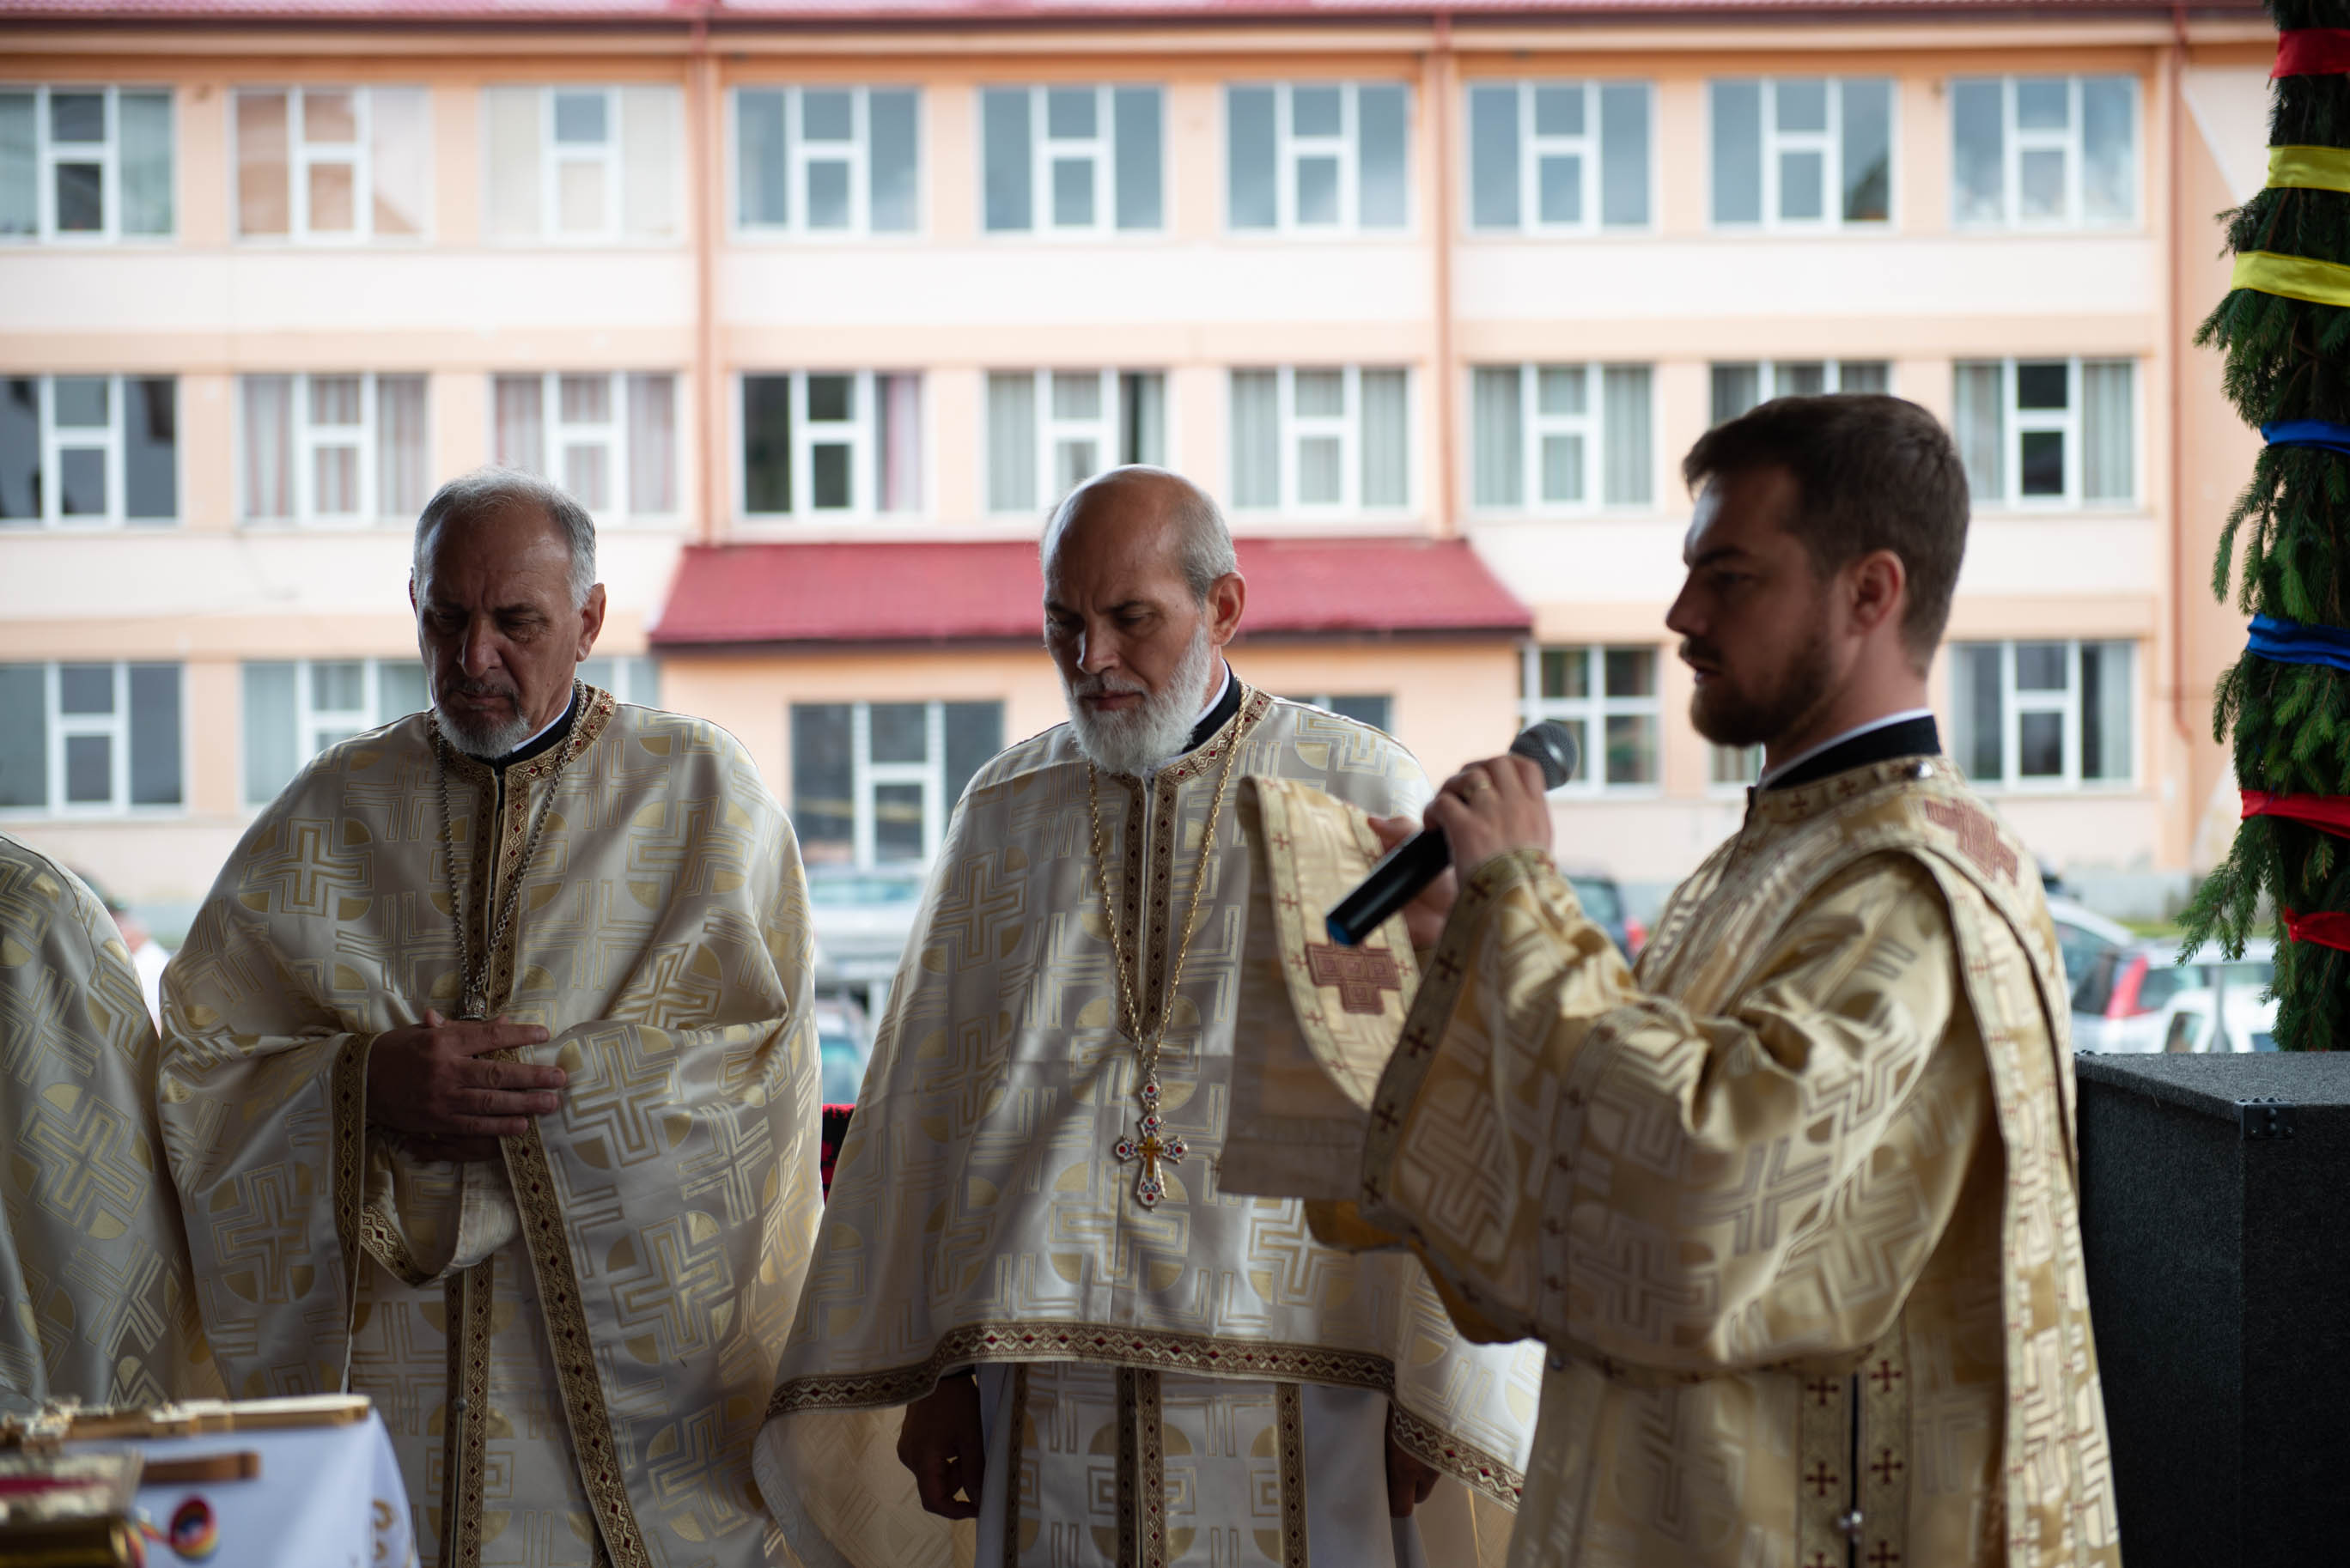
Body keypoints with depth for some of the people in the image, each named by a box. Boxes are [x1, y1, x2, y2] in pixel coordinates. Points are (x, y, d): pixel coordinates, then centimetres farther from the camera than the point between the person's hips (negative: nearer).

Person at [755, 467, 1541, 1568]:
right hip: (1051, 1384, 3)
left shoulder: (1364, 798, 0)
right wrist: (930, 1370, 5)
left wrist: (1439, 1406, -7)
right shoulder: (1003, 813, 10)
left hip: (1295, 1382, -2)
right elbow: (920, 1108, 11)